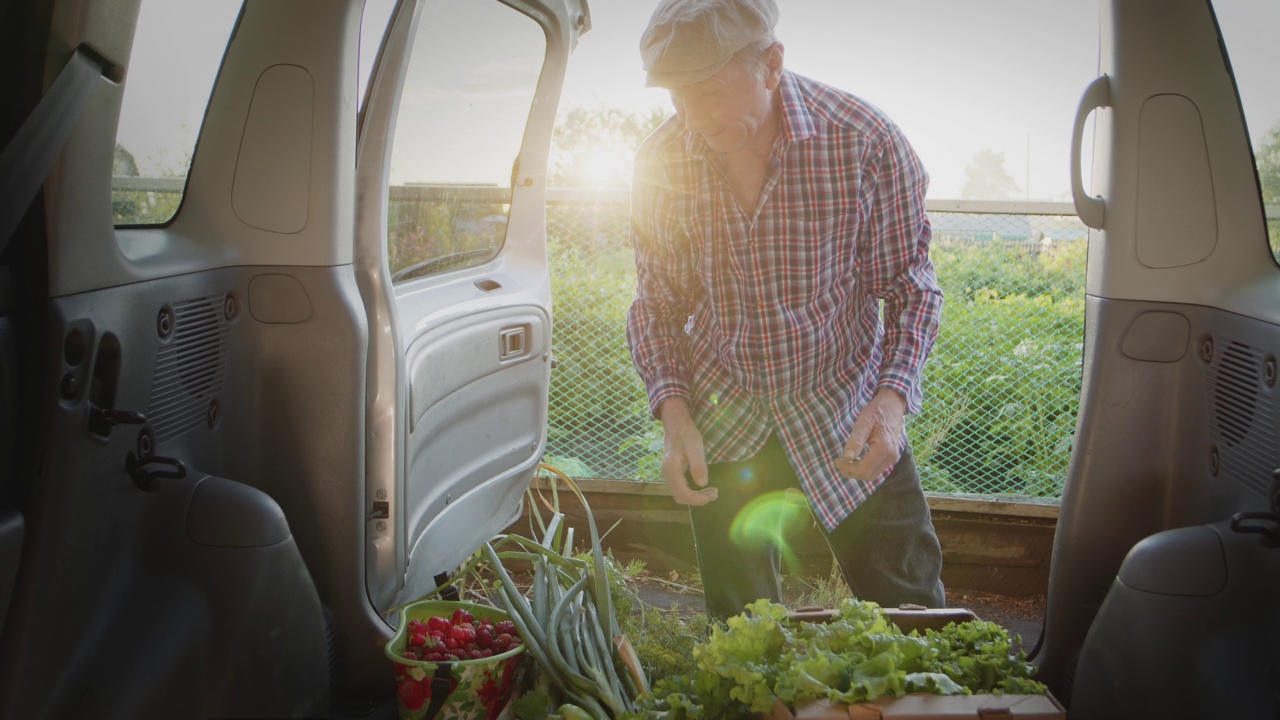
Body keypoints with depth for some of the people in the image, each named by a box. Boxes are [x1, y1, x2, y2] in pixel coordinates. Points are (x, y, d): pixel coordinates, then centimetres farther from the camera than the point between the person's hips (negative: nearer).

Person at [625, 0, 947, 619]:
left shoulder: (865, 141, -18)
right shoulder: (660, 161, -11)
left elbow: (910, 286, -7)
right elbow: (656, 306, 0)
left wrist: (893, 395, -23)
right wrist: (673, 412, -14)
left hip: (846, 412, -1)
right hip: (721, 425, 2)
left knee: (910, 614, 6)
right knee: (740, 635, 14)